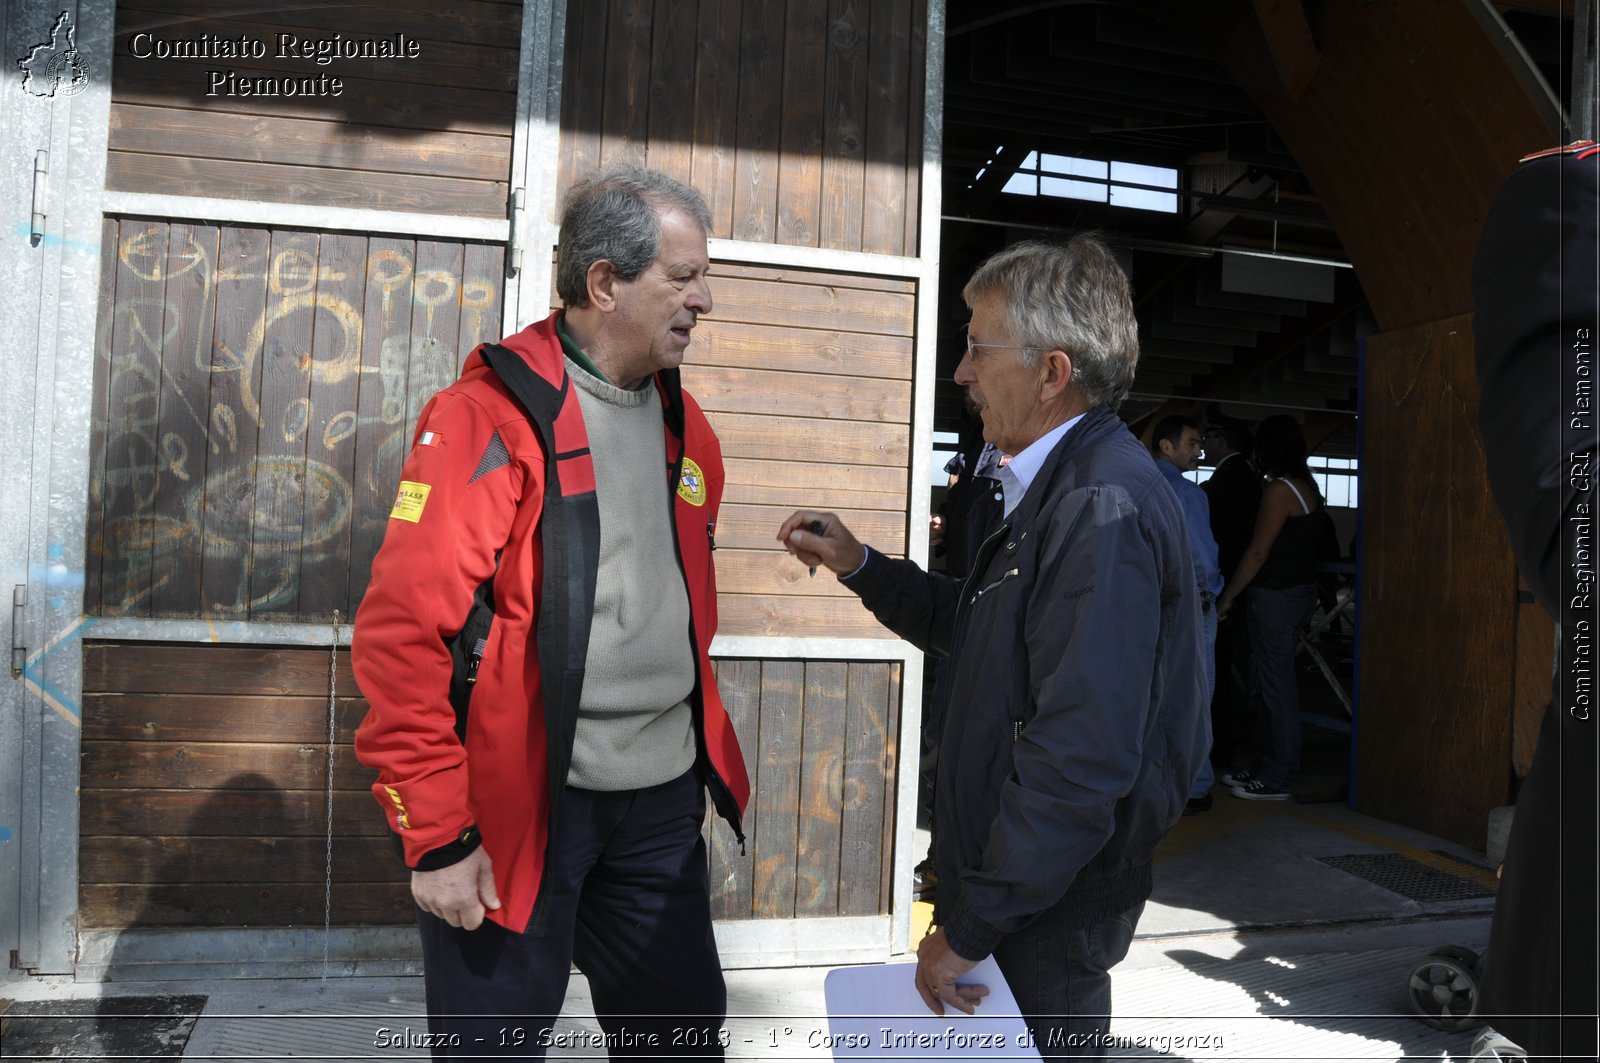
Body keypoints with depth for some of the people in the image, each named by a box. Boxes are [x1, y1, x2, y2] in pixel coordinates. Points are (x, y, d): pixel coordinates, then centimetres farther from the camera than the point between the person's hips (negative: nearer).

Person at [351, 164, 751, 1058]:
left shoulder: (684, 423, 8)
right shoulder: (493, 416, -14)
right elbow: (402, 633, -17)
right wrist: (436, 835, -15)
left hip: (663, 803, 7)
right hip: (523, 806, -6)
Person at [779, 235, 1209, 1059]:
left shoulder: (1103, 509, -25)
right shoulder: (1058, 488, 8)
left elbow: (1082, 759, -30)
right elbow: (979, 631, 18)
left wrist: (970, 928, -22)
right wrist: (859, 566, 8)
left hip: (1043, 915, -9)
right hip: (1008, 879, 9)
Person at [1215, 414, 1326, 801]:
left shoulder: (1279, 490, -16)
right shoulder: (1308, 486, 12)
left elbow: (1258, 552, -16)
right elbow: (1308, 543, 14)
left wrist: (1228, 596, -7)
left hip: (1275, 596, -9)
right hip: (1301, 591, 9)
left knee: (1276, 685, -3)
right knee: (1277, 682, 15)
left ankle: (1276, 780, 4)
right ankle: (1270, 767, 24)